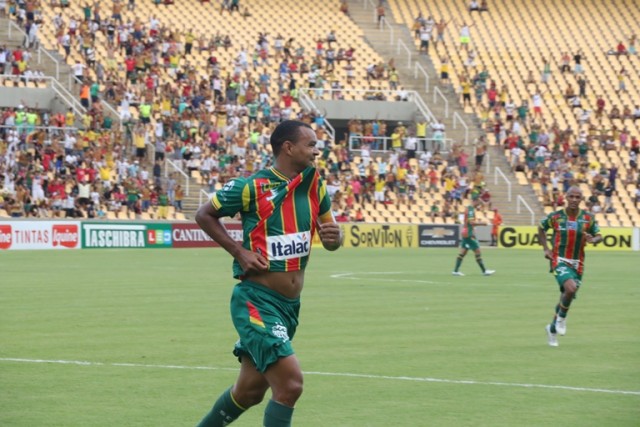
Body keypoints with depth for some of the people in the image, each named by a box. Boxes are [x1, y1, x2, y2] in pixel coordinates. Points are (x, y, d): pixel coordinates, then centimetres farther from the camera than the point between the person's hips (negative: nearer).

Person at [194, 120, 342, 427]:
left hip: (290, 305, 7)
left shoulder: (315, 185, 5)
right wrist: (238, 251, -10)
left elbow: (331, 241, 13)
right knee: (290, 384, -19)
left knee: (249, 391, 17)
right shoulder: (251, 187, -12)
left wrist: (334, 236, -12)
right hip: (257, 301, -7)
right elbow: (204, 215, 1)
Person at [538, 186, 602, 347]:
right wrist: (546, 248, 3)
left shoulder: (588, 218, -1)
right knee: (571, 288, -27)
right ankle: (561, 318, 0)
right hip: (559, 260, -3)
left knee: (566, 297, 10)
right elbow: (541, 228, 13)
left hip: (577, 263, 3)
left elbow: (599, 236, 5)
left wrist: (592, 239, -20)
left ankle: (552, 328, 31)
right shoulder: (555, 216, -5)